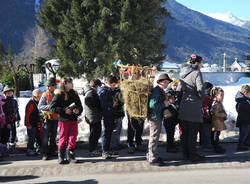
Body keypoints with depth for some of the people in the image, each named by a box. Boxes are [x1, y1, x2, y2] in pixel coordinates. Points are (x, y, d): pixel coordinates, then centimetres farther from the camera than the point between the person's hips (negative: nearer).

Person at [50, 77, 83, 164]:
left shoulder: (74, 94, 12)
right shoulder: (59, 95, -4)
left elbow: (80, 106, 17)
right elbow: (52, 107, -9)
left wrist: (78, 110, -6)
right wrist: (64, 110, -17)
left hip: (73, 120, 5)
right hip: (63, 120, -5)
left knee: (73, 138, 5)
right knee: (63, 138, 1)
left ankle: (71, 156, 16)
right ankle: (61, 157, 12)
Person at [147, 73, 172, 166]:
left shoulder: (161, 91, 15)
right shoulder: (156, 90, -17)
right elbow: (153, 105, -27)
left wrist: (165, 102, 9)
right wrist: (164, 104, -17)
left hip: (157, 117, 11)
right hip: (155, 117, -11)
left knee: (154, 137, 19)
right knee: (154, 138, -4)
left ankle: (151, 156, 31)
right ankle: (153, 159, 3)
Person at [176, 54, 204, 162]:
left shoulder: (183, 74, 13)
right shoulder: (196, 73, -10)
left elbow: (178, 90, 14)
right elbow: (200, 89, -21)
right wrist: (201, 98, -4)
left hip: (183, 107, 7)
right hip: (194, 107, -7)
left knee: (184, 132, 13)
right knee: (193, 133, 1)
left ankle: (185, 154, 21)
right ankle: (193, 155, 8)